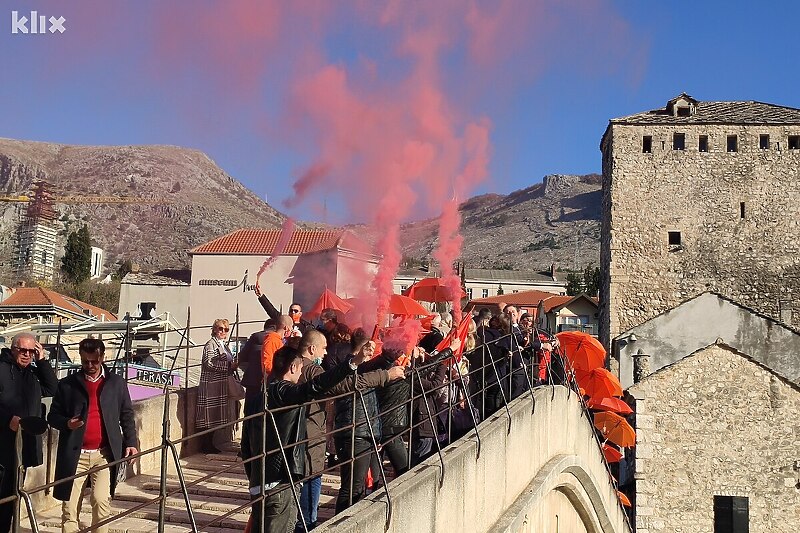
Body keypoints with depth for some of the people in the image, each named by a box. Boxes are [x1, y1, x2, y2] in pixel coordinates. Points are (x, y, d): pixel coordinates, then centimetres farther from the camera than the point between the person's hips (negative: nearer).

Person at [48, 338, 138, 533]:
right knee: (70, 505, 1)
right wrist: (67, 423, -14)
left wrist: (131, 442, 2)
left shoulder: (117, 383, 7)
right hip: (75, 455, 1)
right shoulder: (67, 384, 5)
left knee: (101, 499, -12)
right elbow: (53, 416, 8)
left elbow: (127, 416, 12)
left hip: (105, 454, 0)